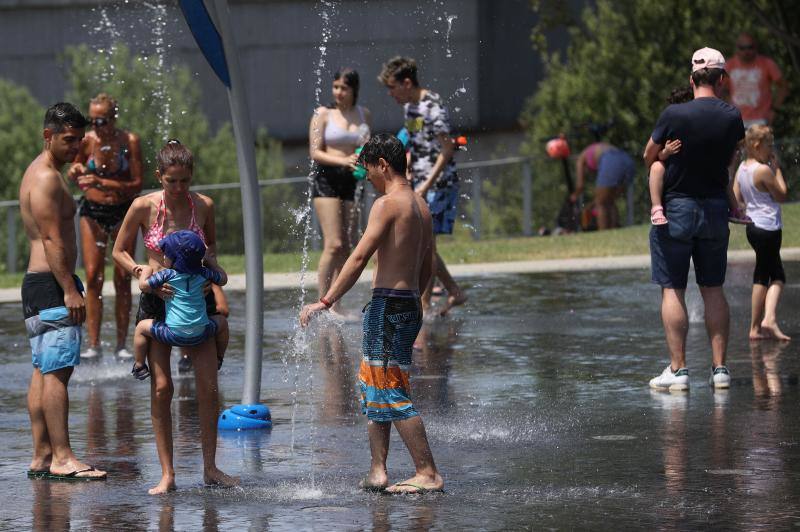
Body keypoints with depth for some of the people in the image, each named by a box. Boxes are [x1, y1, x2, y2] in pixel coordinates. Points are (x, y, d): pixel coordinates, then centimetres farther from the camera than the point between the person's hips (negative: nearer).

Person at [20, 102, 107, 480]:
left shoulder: (42, 174, 20)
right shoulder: (46, 178, -13)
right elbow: (52, 240, -19)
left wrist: (68, 287, 24)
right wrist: (70, 290, -22)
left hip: (38, 283, 11)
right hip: (51, 283, -11)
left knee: (43, 372, 9)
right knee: (57, 371, -13)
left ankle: (41, 456, 9)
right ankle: (61, 457, -16)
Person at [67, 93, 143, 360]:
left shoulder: (130, 141, -12)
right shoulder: (86, 141, -8)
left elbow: (137, 185, -14)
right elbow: (74, 175, 5)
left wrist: (102, 182, -26)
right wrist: (75, 172, -20)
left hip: (123, 212, -1)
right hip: (93, 212, 1)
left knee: (123, 279, -1)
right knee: (93, 276, -8)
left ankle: (121, 344, 4)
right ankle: (93, 344, -8)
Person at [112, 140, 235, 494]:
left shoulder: (203, 205, -4)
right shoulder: (143, 206, -10)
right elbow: (119, 252, 0)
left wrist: (212, 262, -6)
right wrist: (142, 274, -17)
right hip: (157, 301, -2)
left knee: (208, 386, -3)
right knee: (161, 387, -6)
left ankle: (210, 467, 9)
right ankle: (167, 474, -1)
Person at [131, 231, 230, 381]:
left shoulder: (167, 274, -7)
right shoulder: (203, 273, 5)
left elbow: (144, 286, -5)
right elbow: (223, 279, 22)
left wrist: (146, 270, 14)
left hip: (174, 334, -3)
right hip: (200, 333, 3)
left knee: (141, 327, 18)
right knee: (221, 321, 34)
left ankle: (139, 366, 19)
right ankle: (218, 360, 44)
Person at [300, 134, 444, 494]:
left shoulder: (387, 204, -12)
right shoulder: (421, 207, 15)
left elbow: (359, 258, -19)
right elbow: (426, 268, 22)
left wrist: (324, 302, -19)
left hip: (388, 303, -9)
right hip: (410, 305, 9)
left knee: (391, 394, -7)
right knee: (372, 387, 14)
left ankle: (429, 474, -8)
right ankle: (377, 472, 11)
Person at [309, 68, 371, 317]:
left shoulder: (364, 115, 11)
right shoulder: (323, 114, -1)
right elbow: (315, 152, -6)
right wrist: (342, 160, -22)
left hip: (352, 182, 4)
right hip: (327, 178, -4)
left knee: (345, 247, 2)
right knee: (333, 245, -15)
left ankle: (336, 306, 5)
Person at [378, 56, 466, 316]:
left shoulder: (433, 107, -16)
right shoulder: (409, 106, 12)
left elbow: (447, 150, -19)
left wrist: (427, 185, -22)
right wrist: (408, 171, 9)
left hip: (438, 182, -9)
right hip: (419, 182, 9)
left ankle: (423, 304, -5)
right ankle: (455, 292, 20)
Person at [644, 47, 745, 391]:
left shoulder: (674, 115, -15)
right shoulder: (732, 117, -4)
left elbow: (649, 157, -1)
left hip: (675, 208, -3)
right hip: (715, 208, 4)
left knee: (672, 290, 1)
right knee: (713, 289, 11)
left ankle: (677, 369, -3)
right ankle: (719, 368, 8)